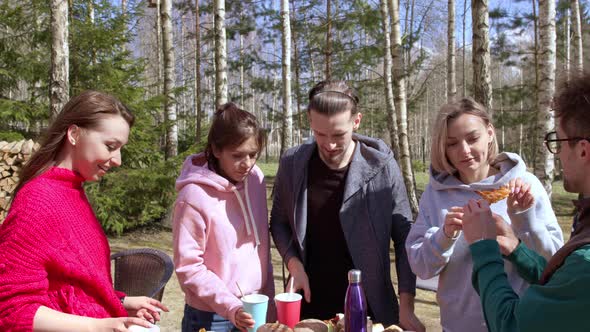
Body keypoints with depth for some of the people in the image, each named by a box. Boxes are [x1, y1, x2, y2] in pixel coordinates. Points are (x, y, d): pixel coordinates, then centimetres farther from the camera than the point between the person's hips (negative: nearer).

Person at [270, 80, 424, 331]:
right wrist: (294, 265, -10)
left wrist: (406, 306, -11)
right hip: (309, 305, 2)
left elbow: (404, 239, -7)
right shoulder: (292, 163, -7)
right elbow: (279, 222, 6)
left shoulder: (381, 165, -13)